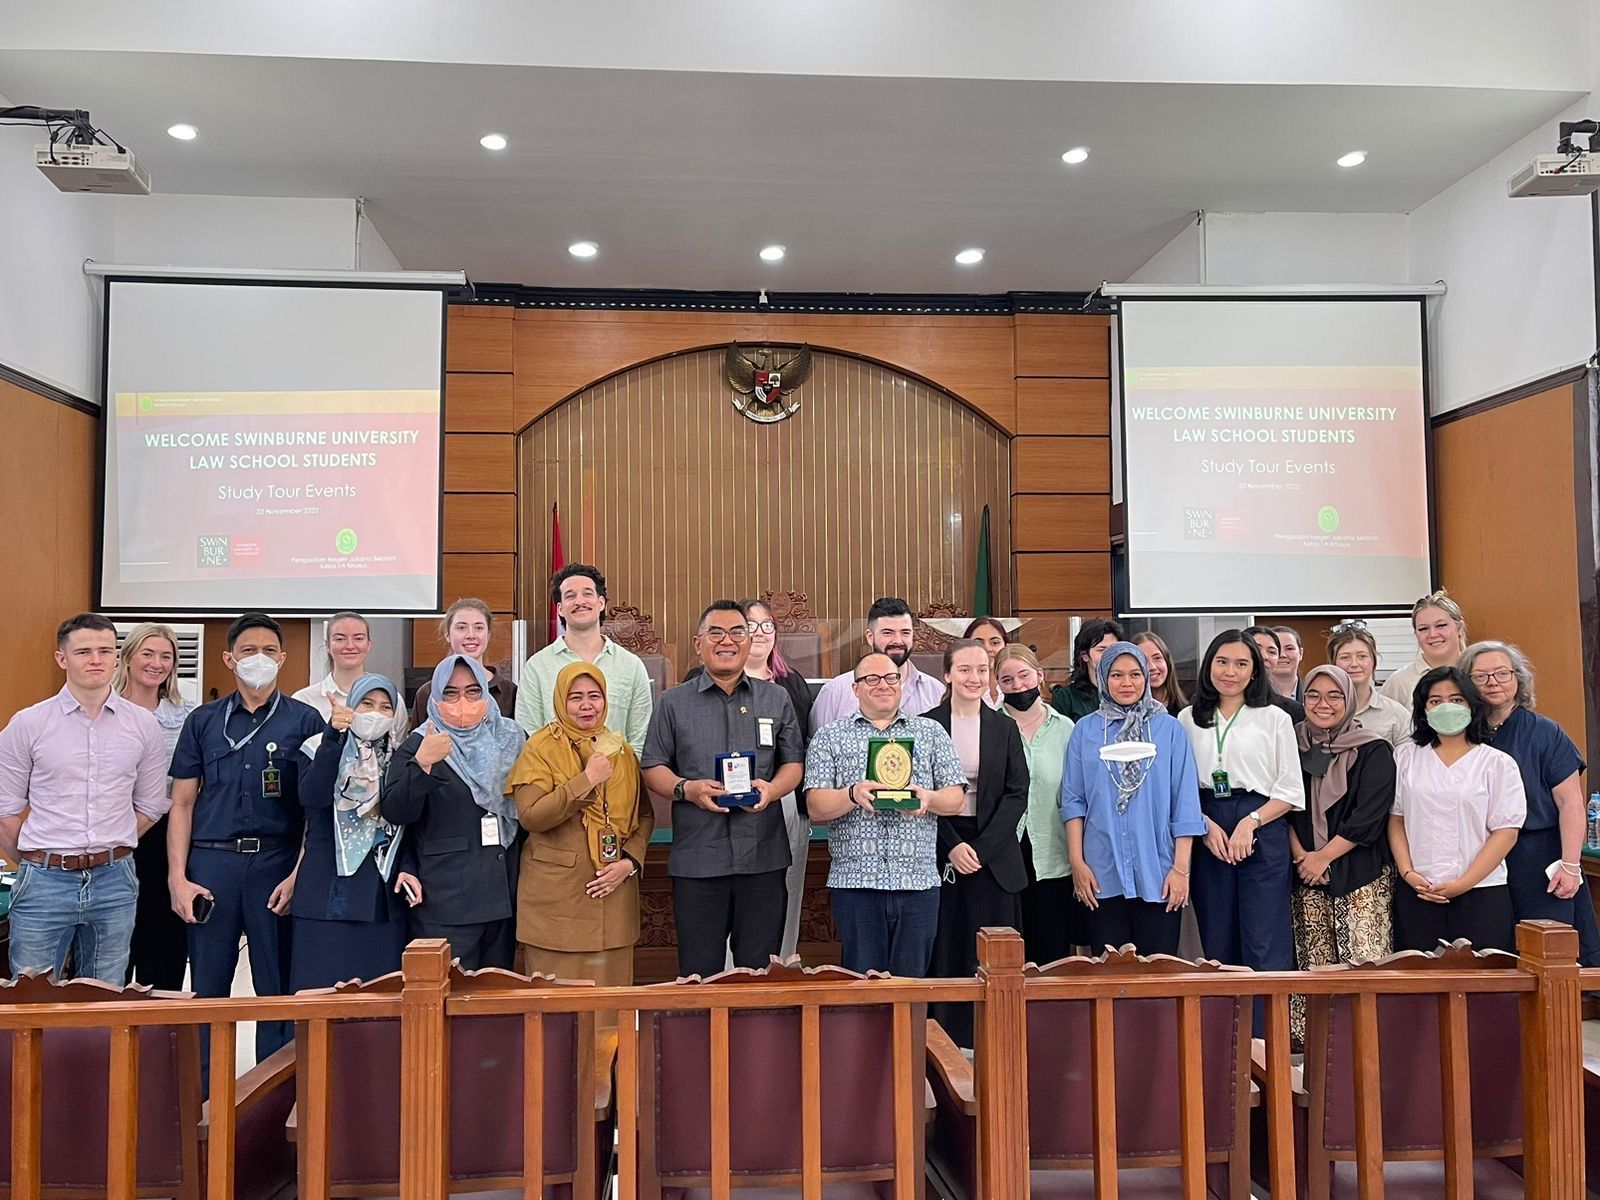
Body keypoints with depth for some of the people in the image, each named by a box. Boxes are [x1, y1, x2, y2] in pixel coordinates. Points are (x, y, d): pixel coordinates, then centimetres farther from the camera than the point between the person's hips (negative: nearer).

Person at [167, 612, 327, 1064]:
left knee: (278, 988, 5)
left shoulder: (305, 720, 4)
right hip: (212, 861, 2)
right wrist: (177, 876, 0)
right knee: (207, 988, 7)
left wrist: (299, 874, -8)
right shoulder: (204, 721, 9)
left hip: (277, 862, -1)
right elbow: (182, 804, 9)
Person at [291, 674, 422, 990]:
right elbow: (313, 797, -18)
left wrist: (408, 868, -4)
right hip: (329, 895, -3)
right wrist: (334, 735, -27)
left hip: (384, 897, 3)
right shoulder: (323, 750, 2)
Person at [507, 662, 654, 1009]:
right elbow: (530, 815, -15)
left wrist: (629, 862, -4)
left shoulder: (620, 750, 11)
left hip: (614, 894, 4)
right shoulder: (540, 748, -3)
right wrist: (587, 780, -18)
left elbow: (645, 814, 12)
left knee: (611, 988, 8)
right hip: (557, 899, -4)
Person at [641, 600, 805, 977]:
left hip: (763, 858, 1)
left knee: (760, 973, 8)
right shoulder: (674, 702, 8)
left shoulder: (776, 699, 11)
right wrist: (686, 789, -13)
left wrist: (771, 789, -10)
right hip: (696, 859, -1)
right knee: (699, 975, 5)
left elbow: (793, 763, 11)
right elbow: (653, 768, 7)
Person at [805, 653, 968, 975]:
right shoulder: (830, 737, 9)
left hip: (918, 881, 1)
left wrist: (928, 798, -13)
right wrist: (853, 794, -19)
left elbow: (956, 799, 8)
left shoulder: (931, 733, 14)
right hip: (855, 881, -1)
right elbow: (816, 807, 0)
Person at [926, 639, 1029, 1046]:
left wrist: (982, 847, -9)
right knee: (944, 950, 1)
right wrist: (951, 845, -12)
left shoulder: (1004, 728, 7)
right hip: (941, 853, -1)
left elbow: (1017, 794, 1)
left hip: (994, 855, 1)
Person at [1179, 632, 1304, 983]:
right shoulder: (1188, 719, 10)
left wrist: (1250, 822, -12)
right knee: (1218, 946, 8)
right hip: (1207, 836, 2)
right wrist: (1206, 824, -8)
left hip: (1262, 834, -2)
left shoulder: (1274, 718, 4)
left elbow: (1290, 790, 2)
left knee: (1265, 950, -5)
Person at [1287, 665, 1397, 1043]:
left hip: (1360, 874, -3)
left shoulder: (1373, 751, 0)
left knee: (1364, 965, -10)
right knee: (1313, 966, 2)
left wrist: (1323, 857, -9)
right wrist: (1300, 855, -6)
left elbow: (1369, 817, -8)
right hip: (1304, 875, 3)